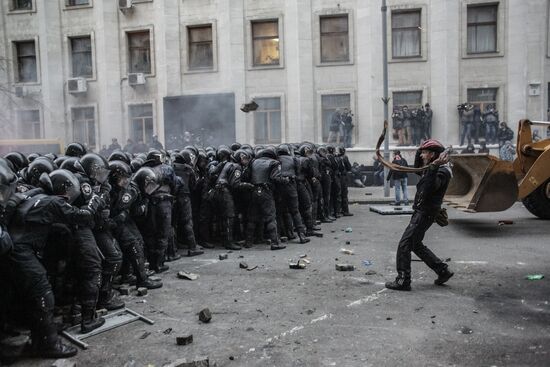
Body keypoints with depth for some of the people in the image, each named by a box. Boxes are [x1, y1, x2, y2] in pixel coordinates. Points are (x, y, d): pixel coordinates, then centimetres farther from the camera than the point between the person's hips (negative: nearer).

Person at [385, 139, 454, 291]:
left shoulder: (442, 172, -17)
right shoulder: (434, 168, 13)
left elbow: (429, 188, -34)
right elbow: (417, 168, 29)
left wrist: (434, 167, -43)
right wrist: (420, 150, 15)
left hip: (425, 214, -10)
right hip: (421, 211, 10)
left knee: (405, 244, -9)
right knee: (415, 244, 19)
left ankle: (403, 281, -3)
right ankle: (443, 270, 25)